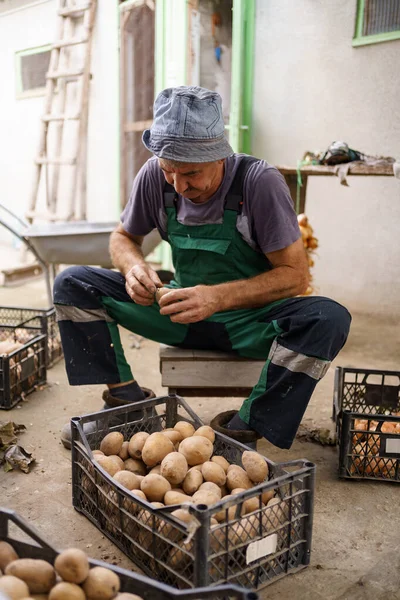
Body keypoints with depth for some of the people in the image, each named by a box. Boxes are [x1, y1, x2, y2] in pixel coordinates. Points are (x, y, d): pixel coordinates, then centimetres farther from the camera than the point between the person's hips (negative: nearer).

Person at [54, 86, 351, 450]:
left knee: (328, 319, -34)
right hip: (184, 310, 3)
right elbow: (123, 237, 6)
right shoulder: (155, 177, -9)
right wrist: (135, 267, -19)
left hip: (252, 317, -3)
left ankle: (243, 429, -21)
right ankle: (126, 399, -6)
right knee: (72, 284, -9)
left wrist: (219, 297, -34)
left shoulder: (259, 182, -20)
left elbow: (296, 274, -18)